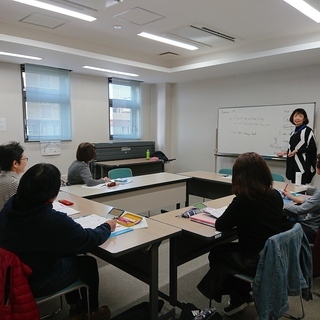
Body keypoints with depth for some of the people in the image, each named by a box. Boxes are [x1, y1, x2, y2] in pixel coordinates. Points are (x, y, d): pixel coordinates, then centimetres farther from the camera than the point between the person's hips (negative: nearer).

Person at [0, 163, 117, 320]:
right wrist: (107, 227, -1)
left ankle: (75, 306, 40)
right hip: (36, 284, -7)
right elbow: (89, 240, -19)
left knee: (68, 255, 25)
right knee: (89, 263, 15)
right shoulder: (55, 221, -34)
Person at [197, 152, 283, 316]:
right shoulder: (276, 195, -5)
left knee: (216, 253, 22)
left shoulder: (243, 200, -26)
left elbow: (220, 226, -15)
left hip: (254, 261, -7)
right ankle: (244, 295, 36)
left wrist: (234, 217, 3)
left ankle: (238, 298, 32)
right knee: (228, 249, 29)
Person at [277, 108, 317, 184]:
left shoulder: (308, 131, -5)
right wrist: (285, 152, 14)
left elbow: (312, 148, -11)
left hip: (302, 164, -7)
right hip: (293, 164, 7)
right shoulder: (293, 132, 15)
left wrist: (297, 151, -16)